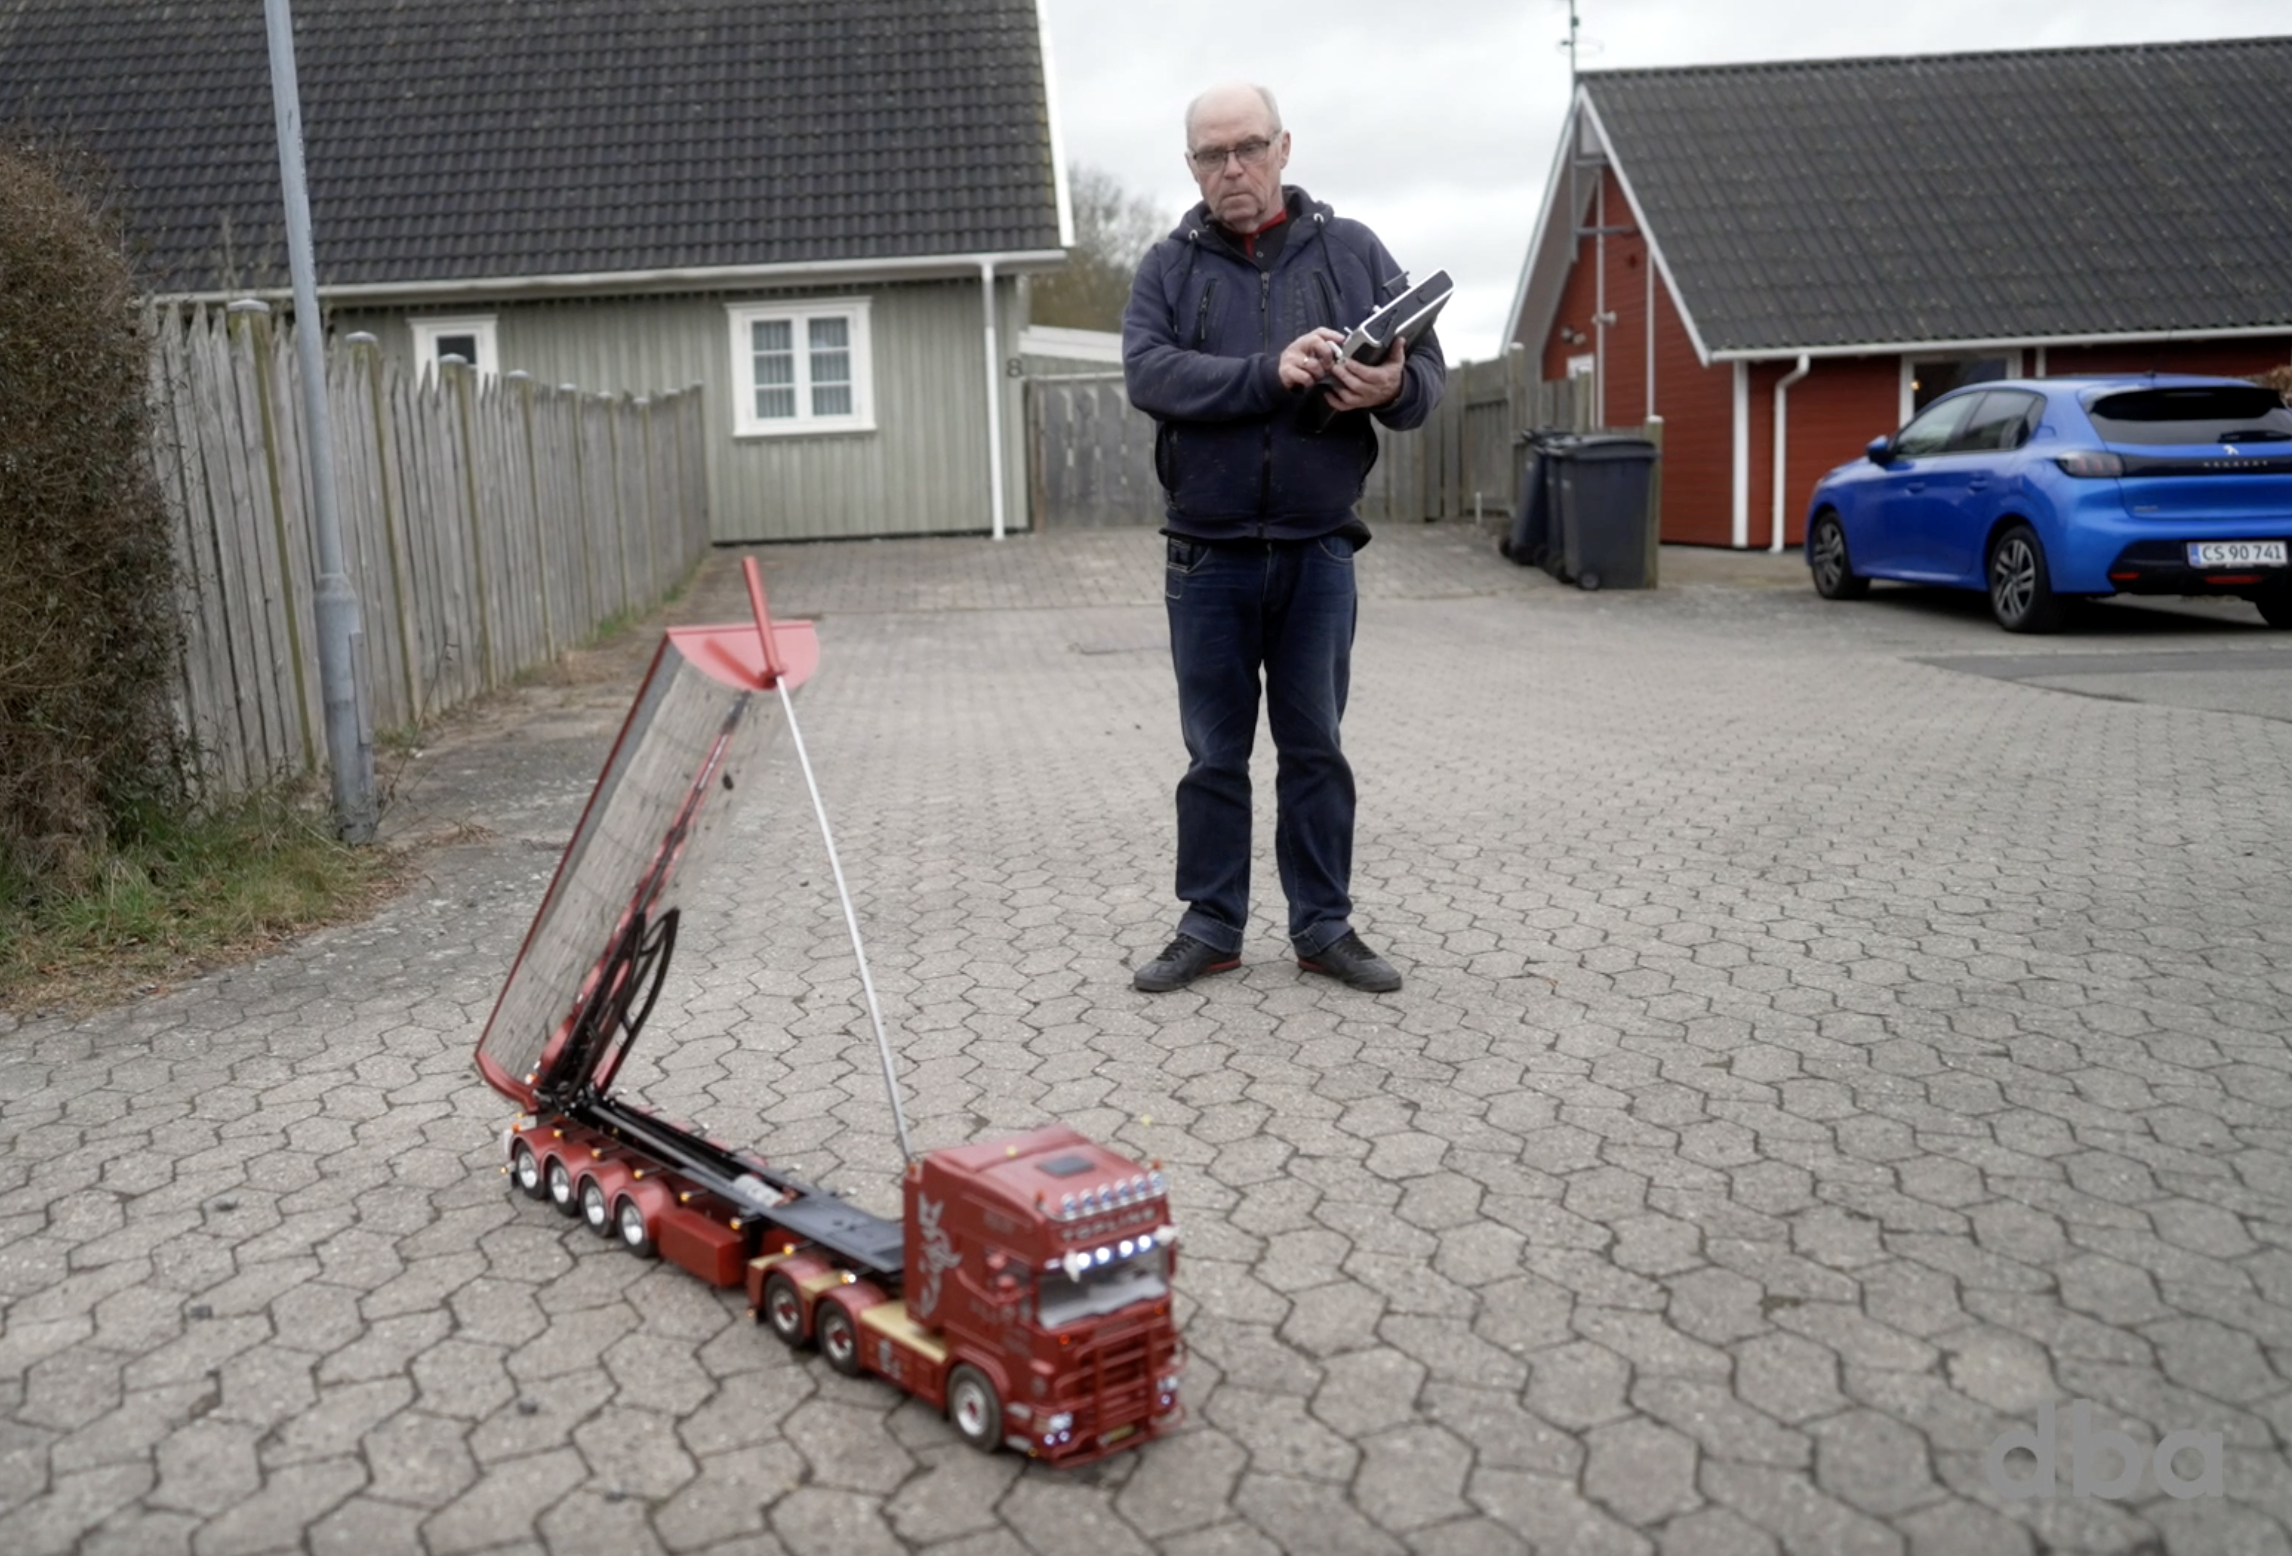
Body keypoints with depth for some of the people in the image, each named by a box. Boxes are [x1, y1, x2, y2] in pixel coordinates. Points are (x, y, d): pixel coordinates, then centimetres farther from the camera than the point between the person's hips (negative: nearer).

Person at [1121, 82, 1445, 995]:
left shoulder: (1351, 251, 6)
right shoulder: (1168, 267, 4)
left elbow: (1427, 367, 2)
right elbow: (1149, 374, -13)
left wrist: (1395, 387, -22)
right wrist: (1269, 372, -26)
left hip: (1317, 553, 1)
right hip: (1209, 557, 0)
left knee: (1315, 749, 8)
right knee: (1214, 753, 8)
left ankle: (1324, 927, 19)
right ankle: (1211, 927, 19)